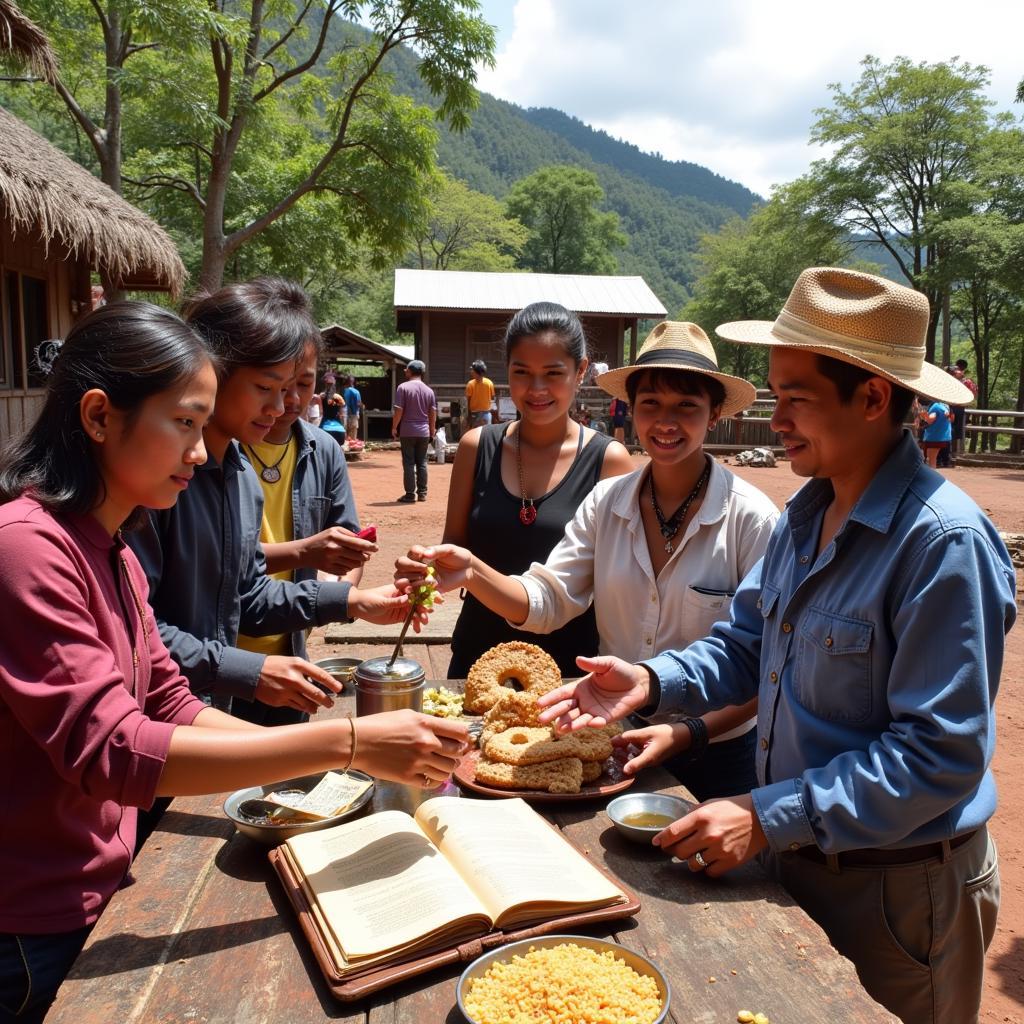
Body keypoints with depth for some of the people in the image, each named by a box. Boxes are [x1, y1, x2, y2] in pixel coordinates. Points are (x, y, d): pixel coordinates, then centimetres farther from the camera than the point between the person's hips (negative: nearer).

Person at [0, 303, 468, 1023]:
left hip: (96, 897, 8)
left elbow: (172, 711, 3)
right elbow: (108, 753, -31)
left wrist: (343, 752, -8)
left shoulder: (111, 553, 5)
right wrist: (345, 742, -31)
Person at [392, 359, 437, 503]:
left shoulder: (403, 387, -8)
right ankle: (422, 493, 12)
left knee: (408, 463, 1)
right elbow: (433, 413, 7)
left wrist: (394, 427, -1)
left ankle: (410, 494, 1)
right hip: (424, 432, 4)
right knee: (422, 463, 10)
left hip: (407, 431, -4)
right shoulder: (429, 391, 5)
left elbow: (398, 410, -11)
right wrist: (432, 429, 18)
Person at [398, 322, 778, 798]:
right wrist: (473, 573, -26)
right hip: (613, 742, 4)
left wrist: (689, 733, -25)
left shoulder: (751, 519, -16)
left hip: (712, 755, -3)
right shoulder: (606, 501, -5)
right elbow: (546, 600, -9)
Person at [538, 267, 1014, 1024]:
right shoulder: (806, 516, 1)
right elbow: (746, 648, 7)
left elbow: (942, 756, -25)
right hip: (796, 859, 7)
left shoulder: (943, 542, -24)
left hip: (900, 889, -7)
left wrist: (769, 819, -26)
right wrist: (652, 682, -11)